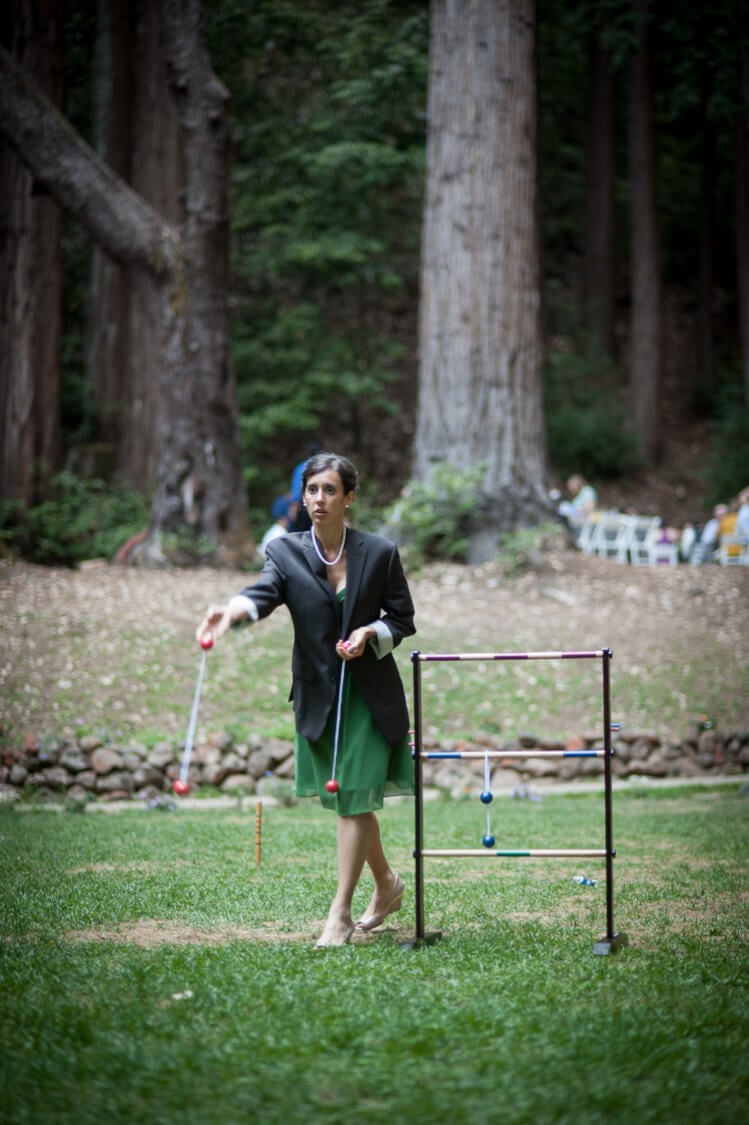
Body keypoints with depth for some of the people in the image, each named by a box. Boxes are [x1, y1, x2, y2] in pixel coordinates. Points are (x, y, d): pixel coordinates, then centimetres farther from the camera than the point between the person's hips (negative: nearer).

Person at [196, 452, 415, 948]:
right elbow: (263, 593, -24)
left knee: (354, 798, -7)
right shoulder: (286, 551, -5)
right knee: (346, 799, 14)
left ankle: (341, 914, -1)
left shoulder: (380, 552, -7)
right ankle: (387, 884, 37)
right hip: (318, 696, 3)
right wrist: (232, 610, -47)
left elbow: (404, 618, 3)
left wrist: (370, 634, -18)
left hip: (371, 693, -3)